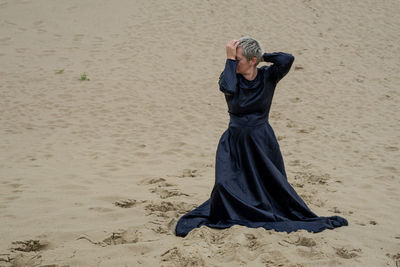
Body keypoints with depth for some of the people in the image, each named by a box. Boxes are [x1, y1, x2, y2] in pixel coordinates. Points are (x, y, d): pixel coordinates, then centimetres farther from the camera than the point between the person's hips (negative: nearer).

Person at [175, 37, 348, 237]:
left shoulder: (268, 76, -6)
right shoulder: (231, 76, -6)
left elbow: (287, 60, -25)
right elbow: (228, 88, -31)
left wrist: (262, 56, -13)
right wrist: (229, 59, -23)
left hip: (262, 141, 0)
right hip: (234, 141, 0)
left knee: (275, 185, 6)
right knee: (225, 183, -12)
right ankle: (219, 216, 12)